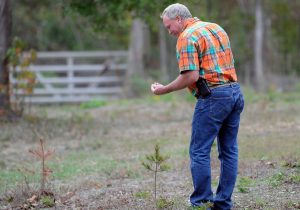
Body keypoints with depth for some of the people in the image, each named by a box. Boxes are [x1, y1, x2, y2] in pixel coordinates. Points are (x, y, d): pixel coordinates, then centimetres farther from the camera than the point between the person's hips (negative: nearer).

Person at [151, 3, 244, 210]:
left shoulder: (187, 37, -8)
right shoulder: (216, 28, 18)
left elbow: (191, 77, -16)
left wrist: (164, 90, -6)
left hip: (213, 96, -9)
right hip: (236, 92, 9)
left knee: (200, 151, -2)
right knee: (229, 151, 9)